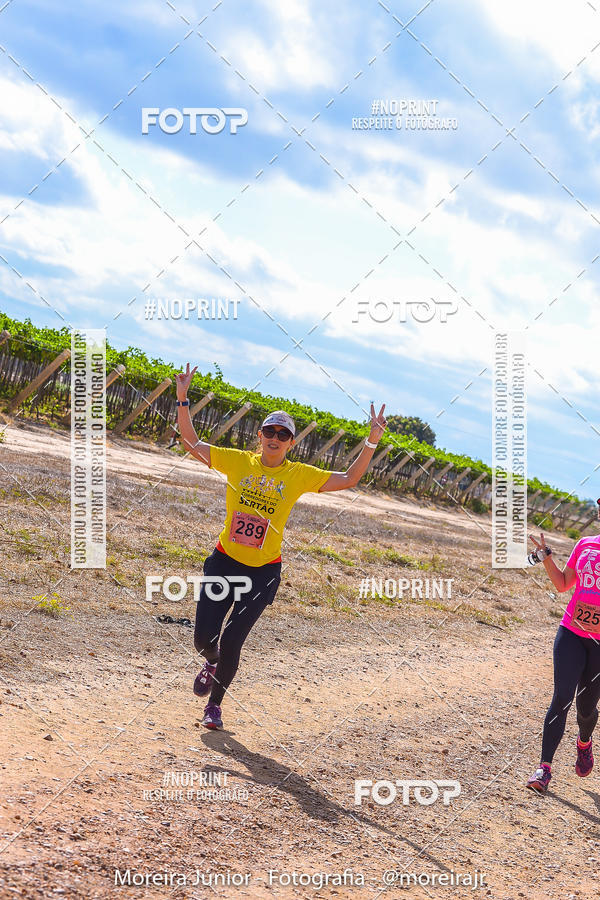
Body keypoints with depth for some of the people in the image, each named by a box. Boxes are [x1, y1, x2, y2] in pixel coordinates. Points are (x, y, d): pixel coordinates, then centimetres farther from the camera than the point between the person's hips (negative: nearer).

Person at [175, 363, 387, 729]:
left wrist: (372, 441, -9)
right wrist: (183, 400, -6)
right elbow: (192, 443, 3)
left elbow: (349, 479, 1)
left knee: (232, 640, -6)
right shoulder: (238, 461, -1)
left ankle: (215, 704, 19)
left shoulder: (300, 475, -1)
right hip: (224, 561, 1)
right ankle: (212, 663, 37)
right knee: (204, 638, -2)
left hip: (264, 571, -1)